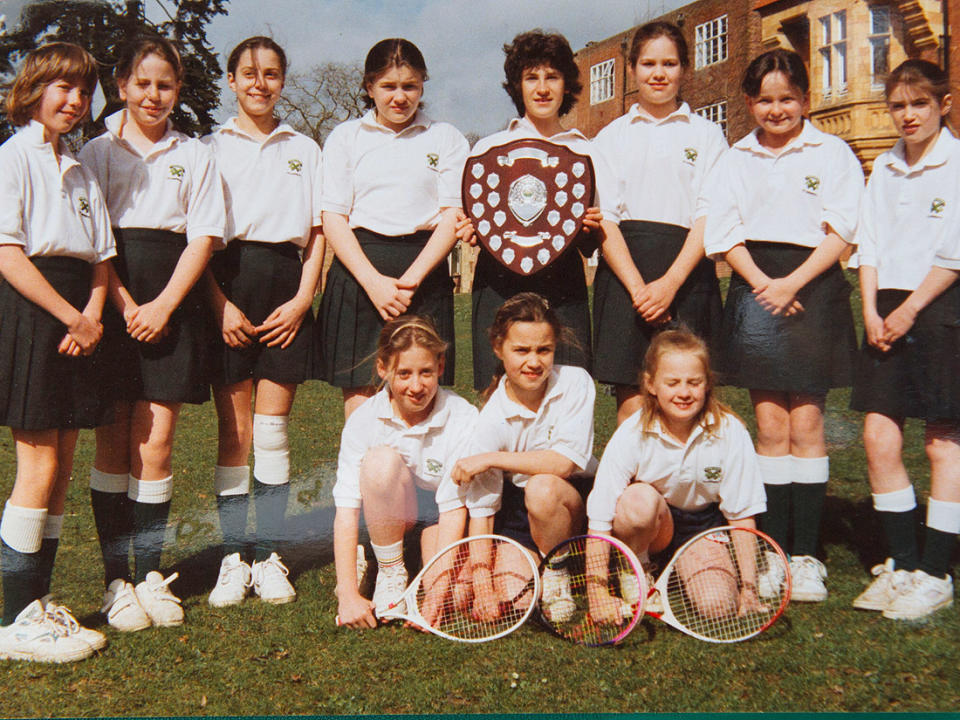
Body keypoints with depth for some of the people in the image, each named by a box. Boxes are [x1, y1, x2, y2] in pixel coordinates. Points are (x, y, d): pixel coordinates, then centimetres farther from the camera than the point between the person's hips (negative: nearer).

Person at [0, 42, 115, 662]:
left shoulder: (81, 173, 20)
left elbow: (101, 256, 17)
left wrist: (92, 312, -2)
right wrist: (70, 316, -14)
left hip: (76, 319, 7)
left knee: (61, 466, 7)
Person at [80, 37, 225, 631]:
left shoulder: (196, 157, 13)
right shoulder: (97, 152, 9)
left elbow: (203, 237, 4)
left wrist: (163, 305, -7)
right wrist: (126, 304, -12)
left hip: (172, 304, 1)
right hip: (111, 303, 0)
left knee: (156, 442, -2)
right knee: (115, 440, 0)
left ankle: (151, 575, 9)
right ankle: (117, 580, 7)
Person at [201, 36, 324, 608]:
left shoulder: (305, 149, 14)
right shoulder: (211, 148, 10)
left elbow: (318, 233, 10)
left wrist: (303, 298, -3)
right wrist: (220, 304, -9)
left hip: (286, 287, 1)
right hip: (228, 283, -1)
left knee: (273, 428, 1)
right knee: (234, 428, -1)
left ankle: (270, 556, 8)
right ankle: (233, 557, 7)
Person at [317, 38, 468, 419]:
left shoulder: (446, 138, 13)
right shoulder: (345, 137, 13)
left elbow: (453, 216, 3)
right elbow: (333, 219, 4)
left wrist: (410, 279, -10)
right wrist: (375, 282, -10)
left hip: (424, 270, 0)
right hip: (358, 268, 0)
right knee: (359, 401, -4)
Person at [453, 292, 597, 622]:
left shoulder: (575, 383, -14)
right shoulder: (492, 419, -14)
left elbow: (565, 462, -23)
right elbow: (481, 508, -14)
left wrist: (490, 458, -23)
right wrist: (481, 584, -22)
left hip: (574, 505, -1)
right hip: (517, 506, 1)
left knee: (542, 487, -34)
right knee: (512, 596, -20)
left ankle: (557, 572, -7)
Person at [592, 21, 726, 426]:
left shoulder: (706, 135, 13)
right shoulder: (611, 136, 16)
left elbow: (708, 217, 3)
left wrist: (670, 282, -13)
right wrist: (637, 284, -9)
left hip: (687, 268, 0)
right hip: (623, 266, 1)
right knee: (631, 401, -7)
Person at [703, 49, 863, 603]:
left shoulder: (832, 153, 7)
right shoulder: (735, 160, 15)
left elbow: (841, 231, -2)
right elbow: (726, 235, 8)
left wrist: (792, 283, -13)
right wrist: (763, 284, -8)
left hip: (813, 290, -2)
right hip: (757, 290, 2)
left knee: (806, 423, -4)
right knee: (770, 425, 1)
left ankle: (807, 553, 2)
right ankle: (772, 550, 7)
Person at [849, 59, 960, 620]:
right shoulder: (884, 168, 15)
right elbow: (869, 244, 12)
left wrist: (910, 310, -11)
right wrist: (871, 310, -1)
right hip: (887, 310, 5)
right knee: (879, 434, 0)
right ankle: (902, 563, 12)